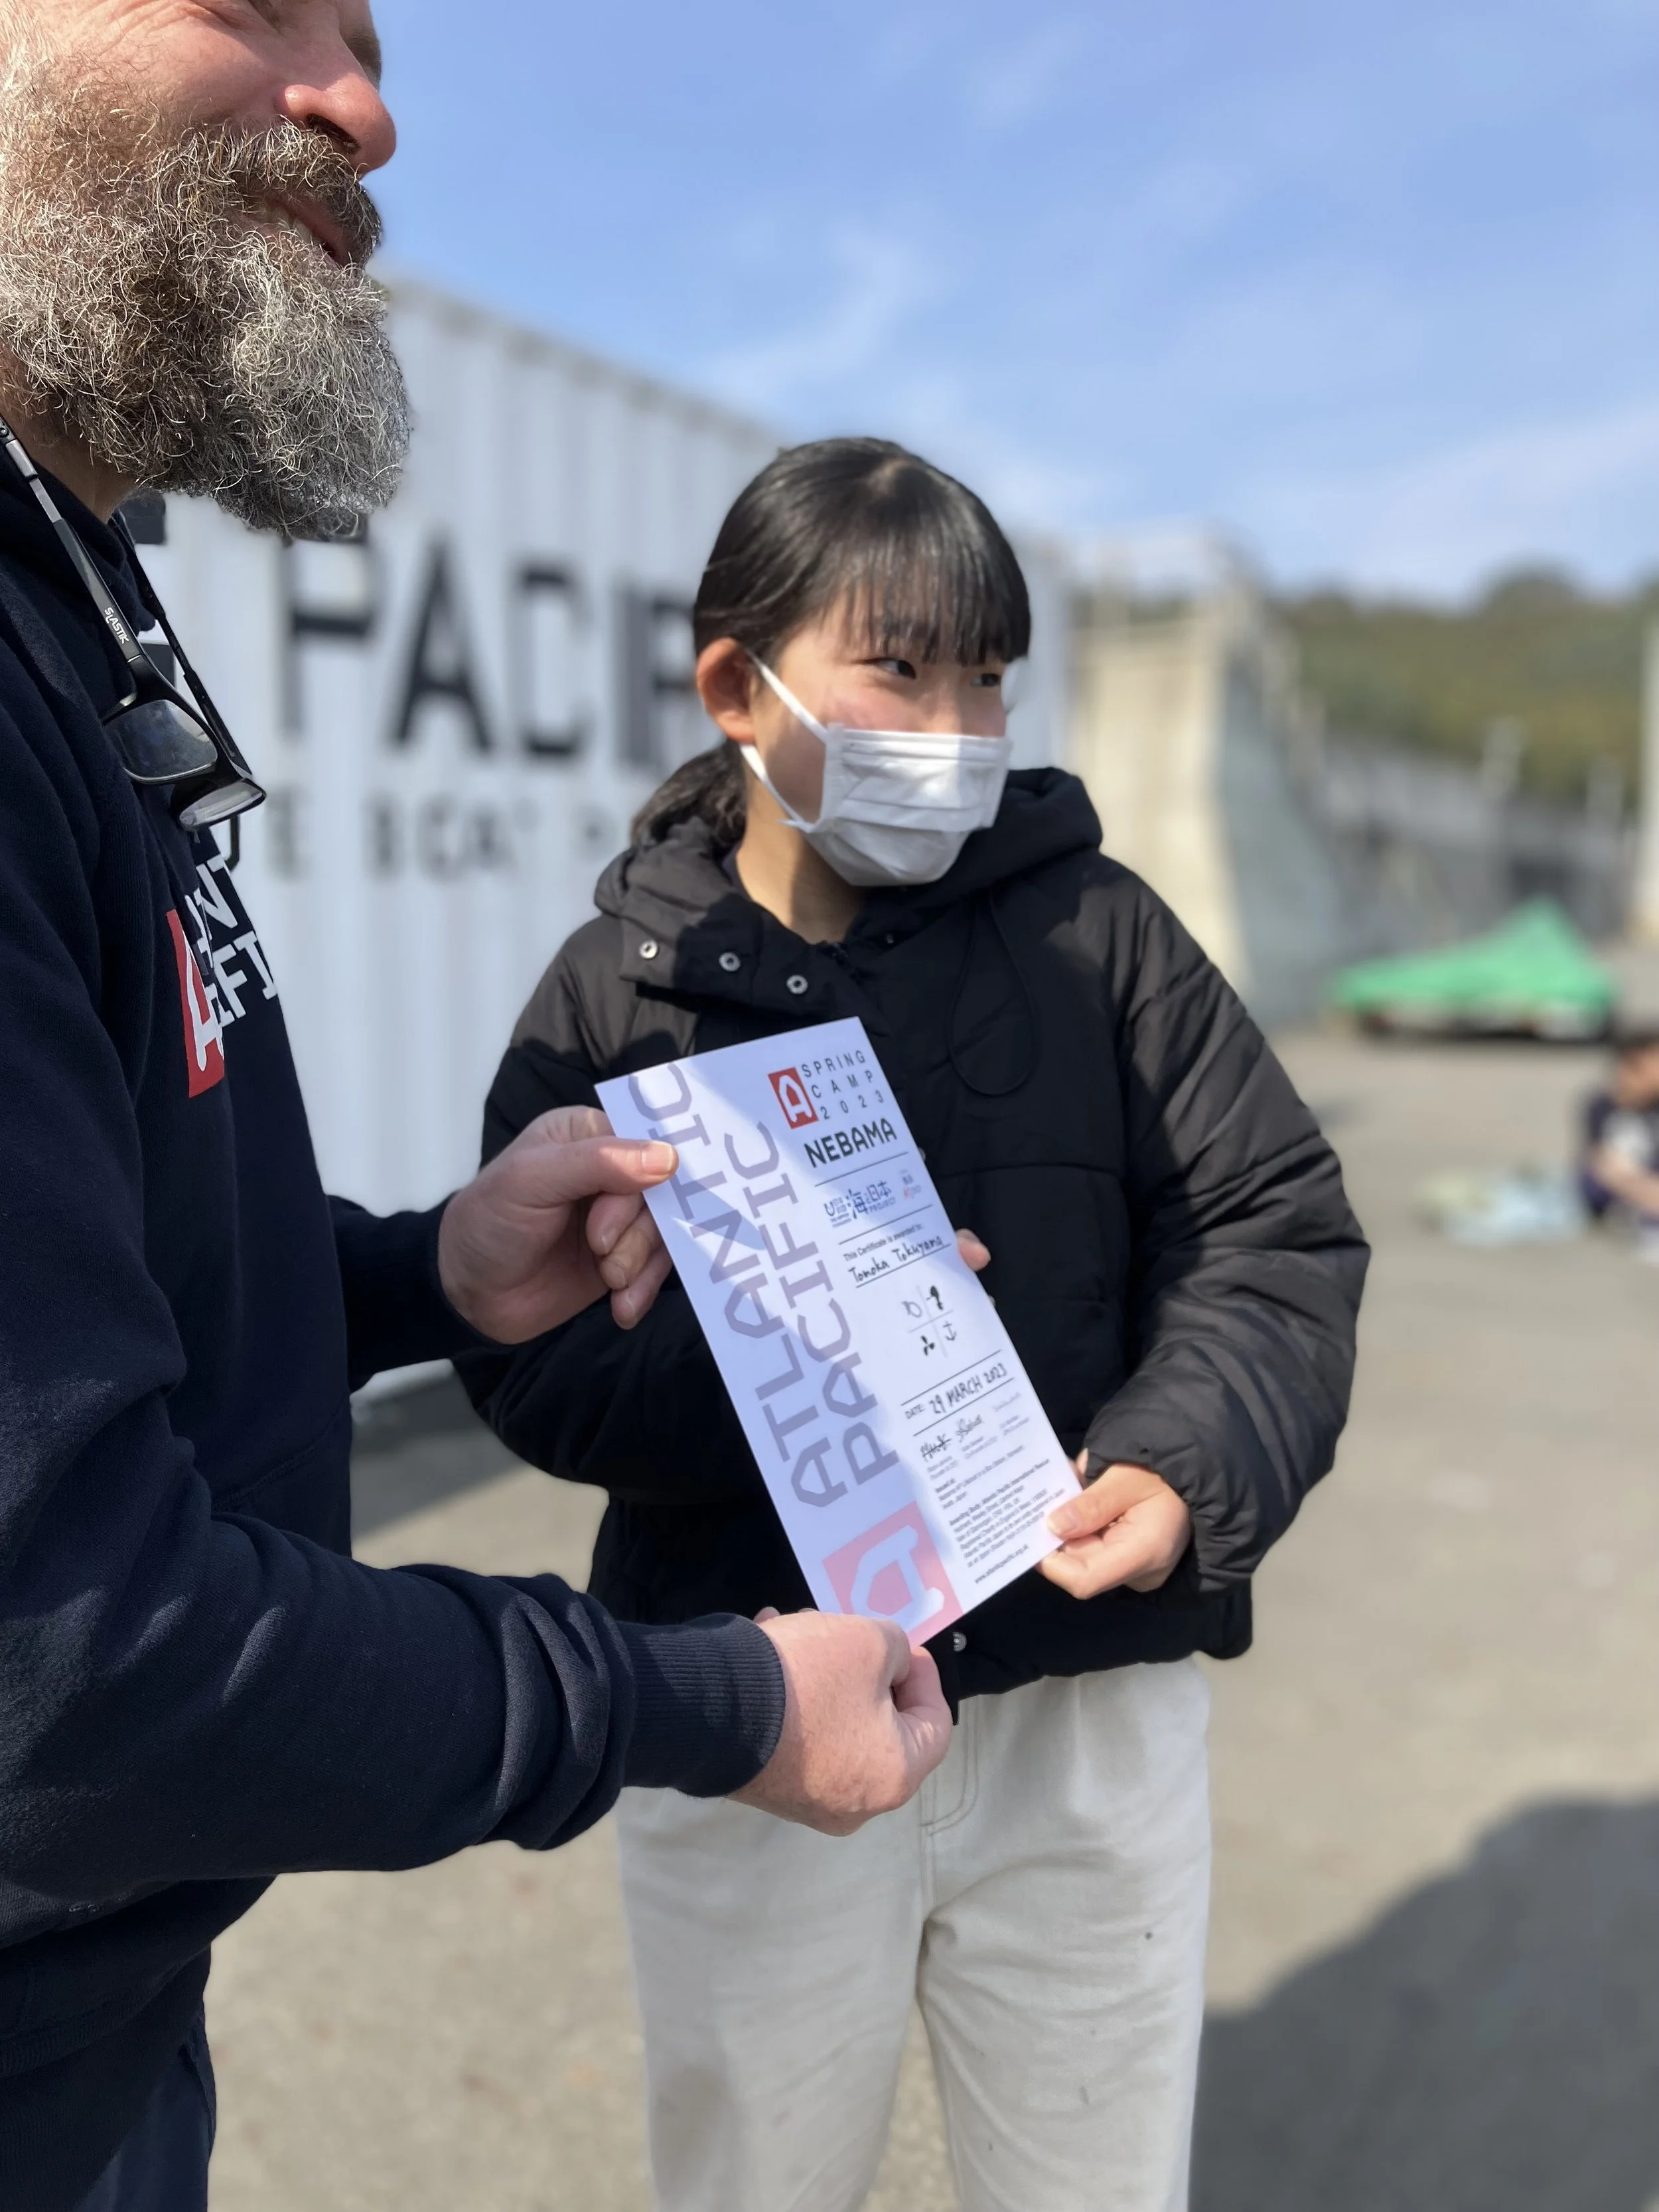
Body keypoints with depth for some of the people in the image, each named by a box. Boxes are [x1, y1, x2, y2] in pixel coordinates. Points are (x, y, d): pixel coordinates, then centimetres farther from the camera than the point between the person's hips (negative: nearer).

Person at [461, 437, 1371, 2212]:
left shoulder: (1094, 928, -2)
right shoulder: (620, 987, -3)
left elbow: (1277, 1230, -1)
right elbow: (529, 1355, -8)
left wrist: (1193, 1466, -17)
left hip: (1091, 1717, 1)